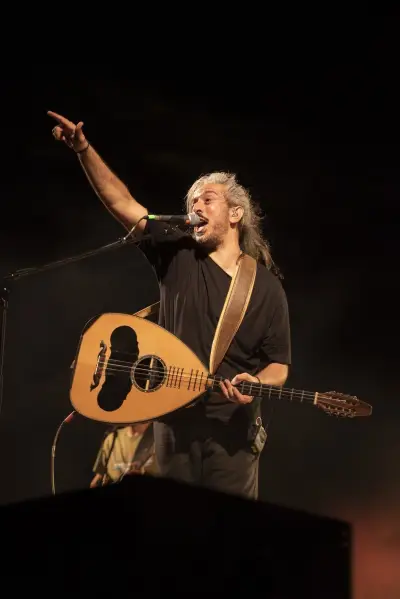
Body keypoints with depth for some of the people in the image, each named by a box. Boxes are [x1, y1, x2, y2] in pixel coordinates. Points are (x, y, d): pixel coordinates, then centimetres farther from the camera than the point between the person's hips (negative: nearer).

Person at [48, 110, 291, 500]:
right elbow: (124, 205, -6)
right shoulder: (178, 257, 4)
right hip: (174, 419, 2)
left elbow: (278, 365, 3)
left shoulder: (266, 286, 1)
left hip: (231, 425, -2)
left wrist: (256, 385, -21)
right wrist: (83, 150, -17)